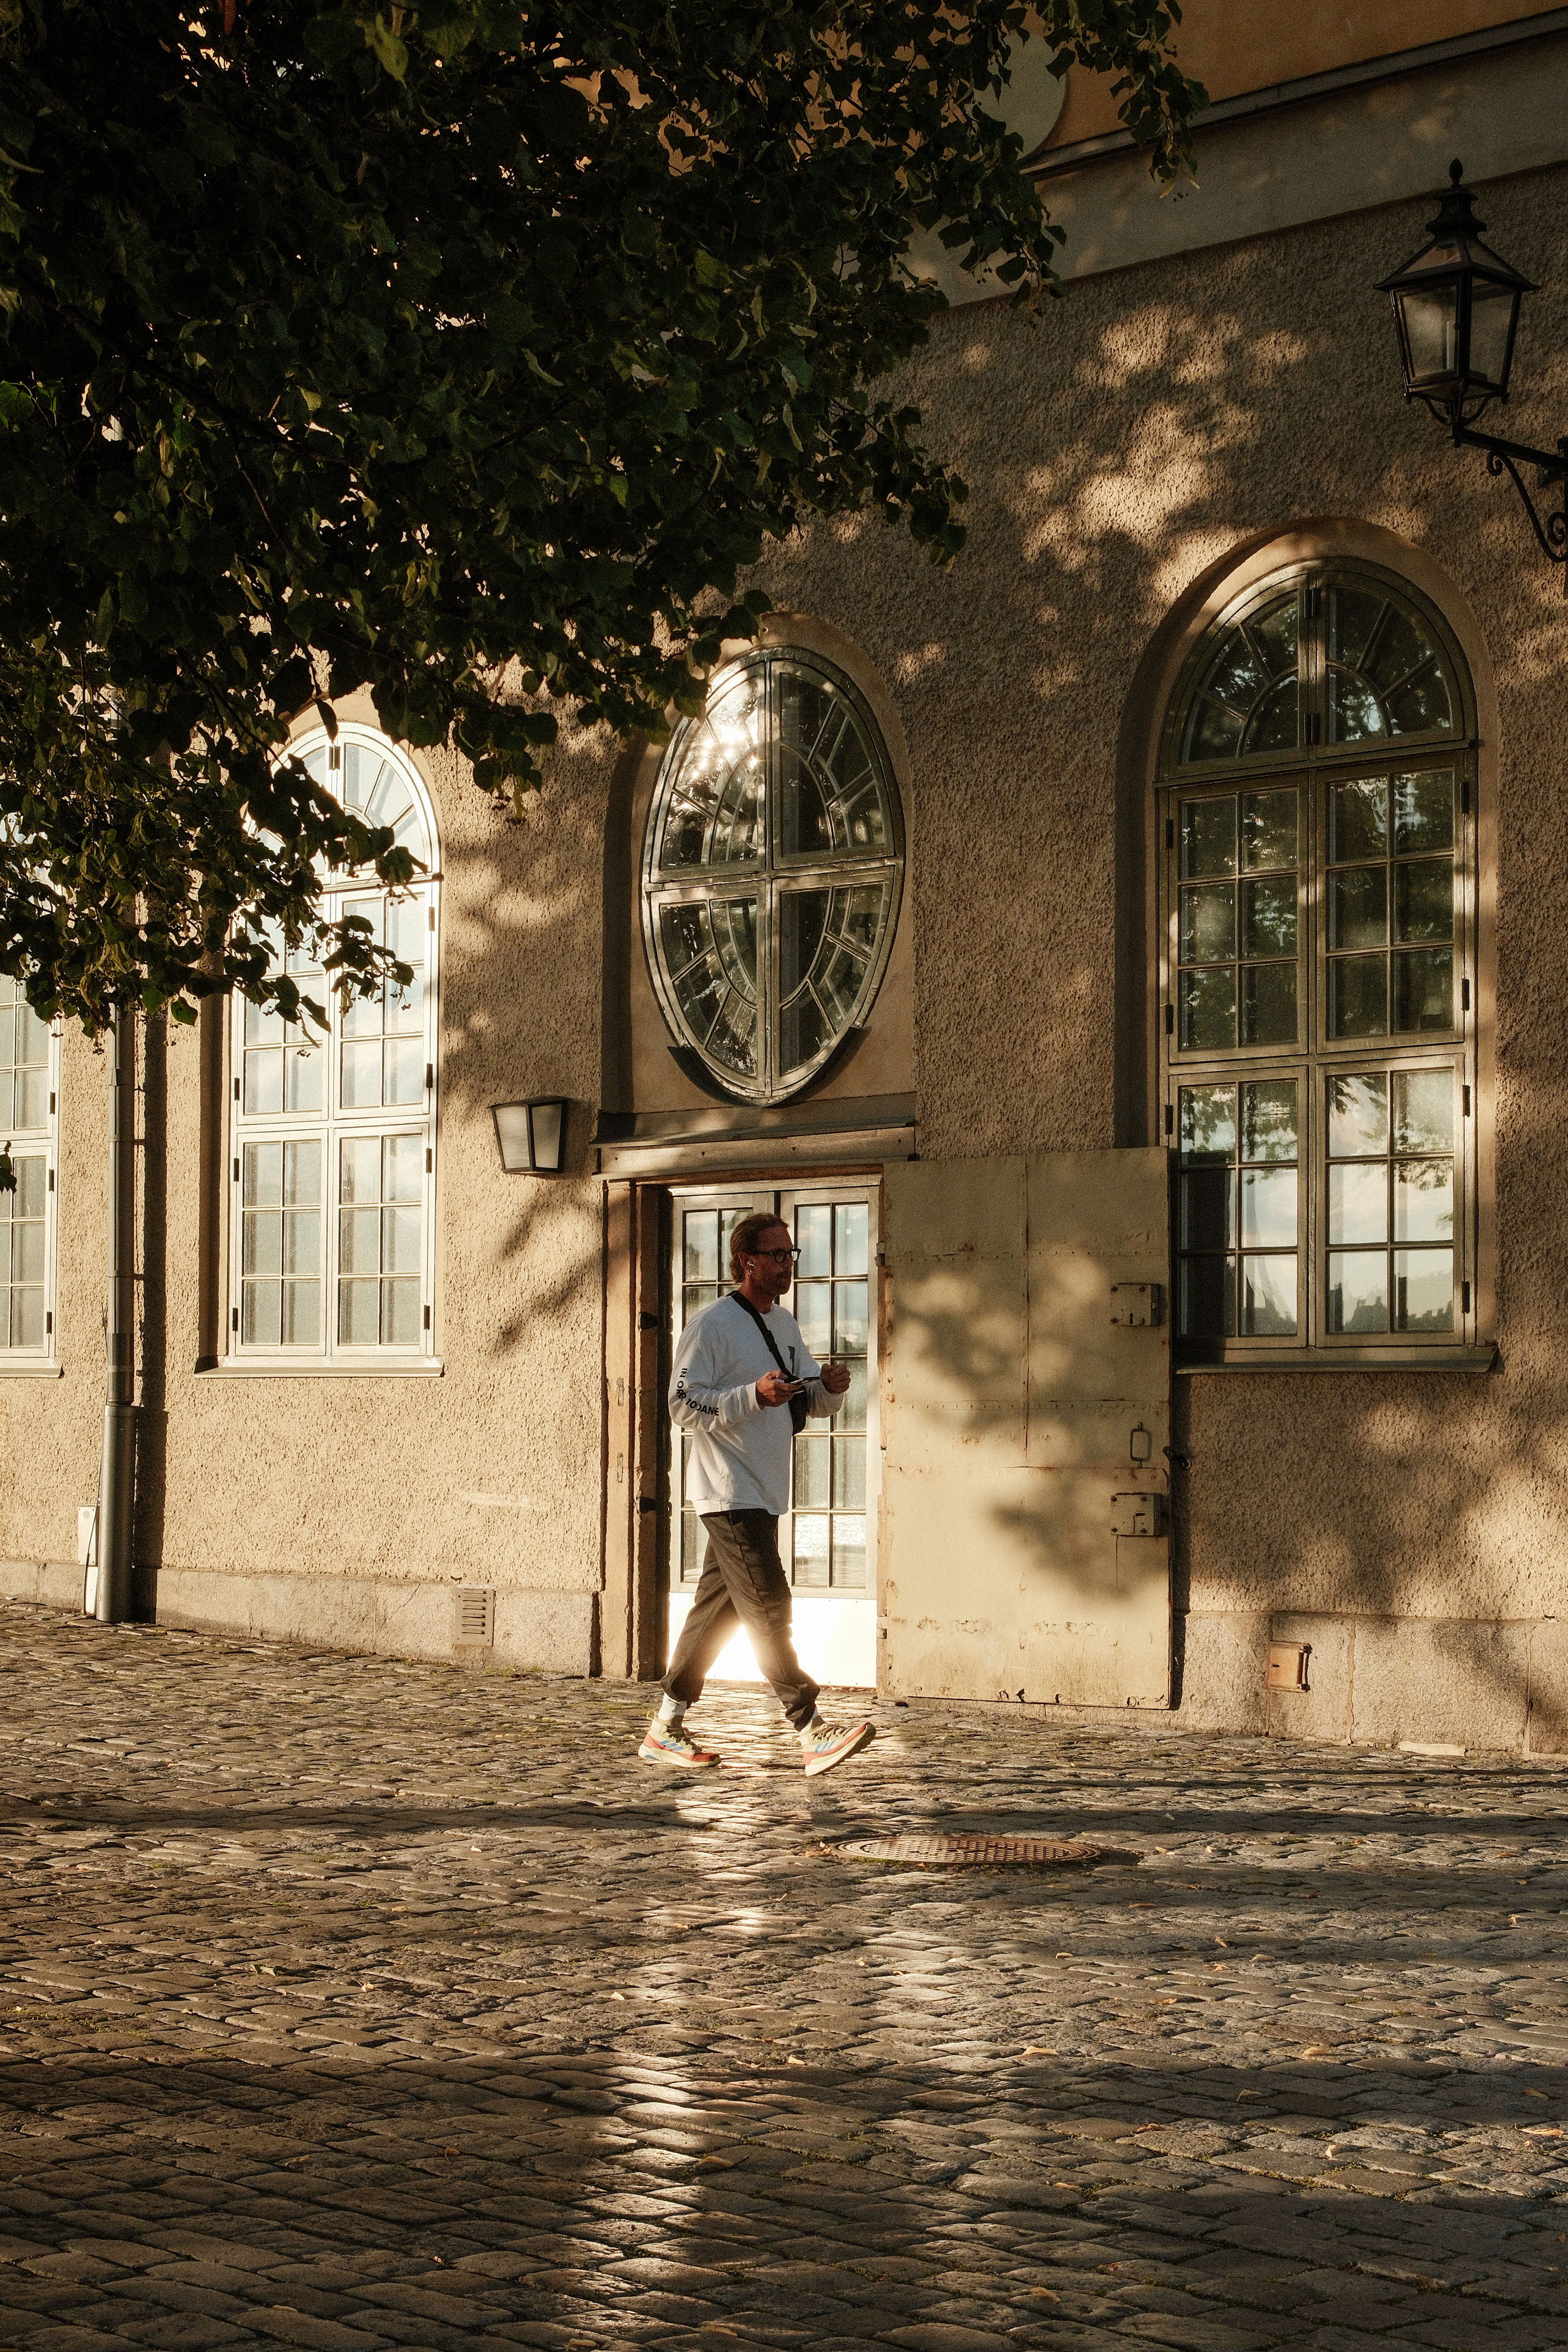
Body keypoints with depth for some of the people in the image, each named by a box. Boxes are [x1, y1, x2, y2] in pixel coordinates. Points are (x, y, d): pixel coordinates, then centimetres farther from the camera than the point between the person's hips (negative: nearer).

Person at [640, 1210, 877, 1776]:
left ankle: (665, 1731, 18)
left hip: (764, 1494, 9)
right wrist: (754, 1395, -26)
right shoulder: (712, 1325, -11)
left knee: (718, 1611, 11)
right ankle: (814, 1734, -15)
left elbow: (817, 1405, 19)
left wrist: (831, 1387, -4)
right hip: (729, 1493, -9)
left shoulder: (785, 1325, 16)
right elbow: (683, 1405, -16)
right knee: (768, 1609, -12)